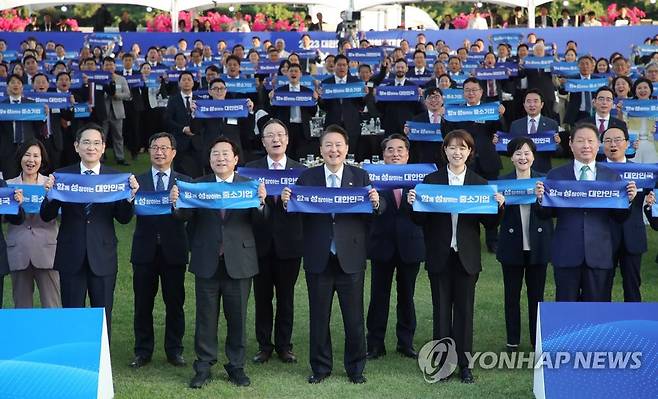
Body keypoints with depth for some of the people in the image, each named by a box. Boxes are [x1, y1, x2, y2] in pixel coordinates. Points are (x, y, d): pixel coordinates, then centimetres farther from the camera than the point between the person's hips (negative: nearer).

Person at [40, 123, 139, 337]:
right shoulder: (62, 176, 0)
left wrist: (131, 195, -18)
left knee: (103, 317, 10)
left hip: (103, 256, 0)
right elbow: (46, 216, -2)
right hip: (71, 257, 0)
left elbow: (124, 219, -1)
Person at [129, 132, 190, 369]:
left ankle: (174, 350, 20)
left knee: (175, 303, 7)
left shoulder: (185, 182, 5)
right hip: (145, 250, 0)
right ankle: (143, 351, 19)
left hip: (174, 250, 0)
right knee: (143, 303, 7)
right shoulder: (137, 181, 5)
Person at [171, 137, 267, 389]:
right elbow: (186, 216, -8)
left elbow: (258, 221, -7)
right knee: (206, 317, 8)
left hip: (239, 262, 0)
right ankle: (203, 366, 19)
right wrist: (177, 203, -29)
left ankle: (236, 366, 22)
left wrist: (261, 202, -27)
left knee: (237, 317, 9)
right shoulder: (198, 185, 3)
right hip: (207, 262, 0)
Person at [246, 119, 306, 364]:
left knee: (286, 298, 8)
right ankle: (264, 346, 20)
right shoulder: (250, 169, 4)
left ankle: (284, 345, 20)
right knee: (262, 297, 8)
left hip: (289, 243, 0)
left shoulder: (300, 170, 4)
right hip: (261, 243, 0)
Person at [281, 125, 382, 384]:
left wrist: (376, 202, -25)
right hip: (318, 259, 0)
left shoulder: (360, 177, 2)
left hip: (351, 258, 0)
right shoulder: (307, 177, 2)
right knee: (318, 317, 11)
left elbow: (376, 213, -3)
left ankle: (355, 367, 24)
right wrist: (286, 202, -24)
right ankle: (320, 366, 26)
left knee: (354, 318, 8)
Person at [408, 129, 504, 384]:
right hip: (440, 255, 0)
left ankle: (465, 364, 14)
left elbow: (490, 224, 3)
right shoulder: (431, 180, 2)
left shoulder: (479, 183, 4)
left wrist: (498, 206, -14)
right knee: (441, 309, 7)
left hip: (467, 256, 0)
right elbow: (421, 220, 0)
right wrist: (413, 204, -18)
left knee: (464, 309, 6)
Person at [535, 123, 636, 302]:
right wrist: (540, 198, -17)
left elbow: (620, 217, 7)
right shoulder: (556, 175, 3)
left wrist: (628, 200, -12)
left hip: (599, 254, 1)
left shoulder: (612, 176, 7)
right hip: (566, 254, -1)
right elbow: (546, 215, 3)